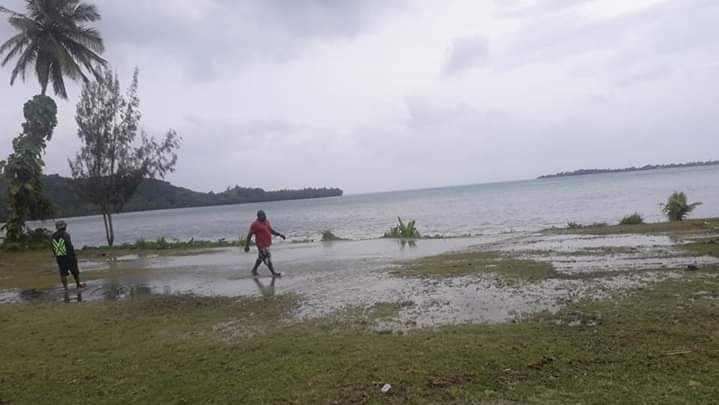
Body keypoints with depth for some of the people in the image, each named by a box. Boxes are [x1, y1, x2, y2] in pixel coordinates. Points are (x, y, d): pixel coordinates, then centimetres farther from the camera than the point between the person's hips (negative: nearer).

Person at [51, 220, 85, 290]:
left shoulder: (53, 236, 3)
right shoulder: (65, 235, -15)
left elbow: (53, 248, 9)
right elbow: (70, 247, -17)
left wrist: (56, 256, 20)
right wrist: (74, 256, -11)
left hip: (59, 258, 5)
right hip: (68, 256, -5)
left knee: (63, 274, 9)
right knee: (75, 272, 10)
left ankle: (65, 287, 11)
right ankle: (78, 284, 21)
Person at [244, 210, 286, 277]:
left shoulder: (267, 222, 9)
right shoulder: (255, 224, -14)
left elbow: (271, 230, 21)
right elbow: (249, 235, -10)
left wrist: (280, 234, 10)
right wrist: (247, 246, -9)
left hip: (267, 243, 9)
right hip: (261, 244, -9)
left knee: (261, 258, 20)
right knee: (267, 258, -6)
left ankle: (254, 270, 36)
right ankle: (273, 273, 0)